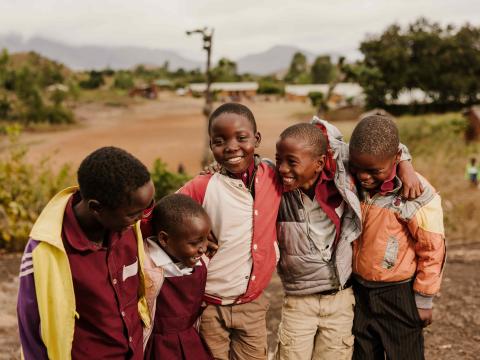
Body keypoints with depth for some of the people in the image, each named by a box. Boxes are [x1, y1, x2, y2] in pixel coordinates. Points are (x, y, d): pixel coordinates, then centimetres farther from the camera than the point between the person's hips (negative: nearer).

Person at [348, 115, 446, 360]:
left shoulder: (417, 195, -21)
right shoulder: (353, 183, -7)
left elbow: (431, 251, -13)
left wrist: (423, 300, -6)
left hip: (399, 295, -4)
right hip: (358, 291, 5)